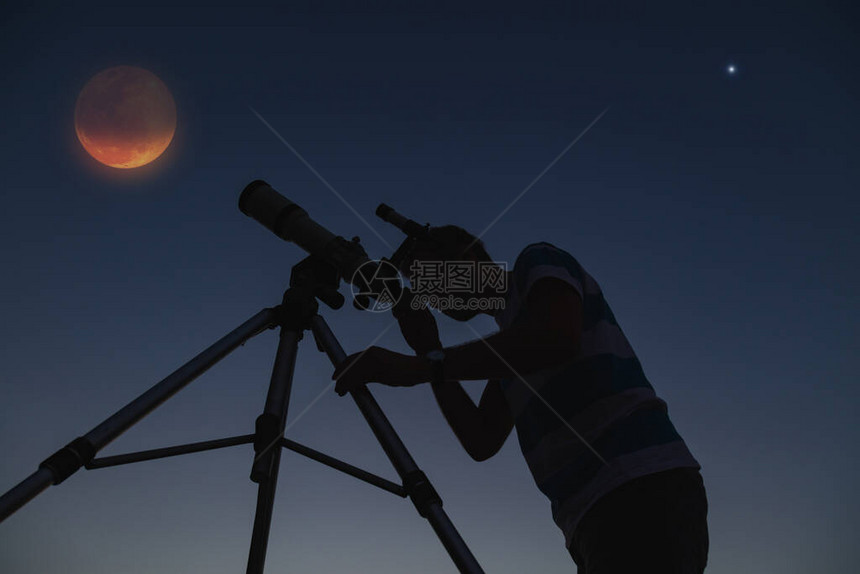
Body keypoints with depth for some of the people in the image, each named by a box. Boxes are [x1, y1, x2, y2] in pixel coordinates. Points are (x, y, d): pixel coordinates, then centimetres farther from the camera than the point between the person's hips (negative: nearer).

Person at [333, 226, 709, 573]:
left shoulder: (539, 261, 5)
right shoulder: (508, 346, 27)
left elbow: (557, 337, -18)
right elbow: (481, 442, 17)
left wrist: (419, 367, -18)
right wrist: (429, 352, 13)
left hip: (643, 490, -9)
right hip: (594, 519, 9)